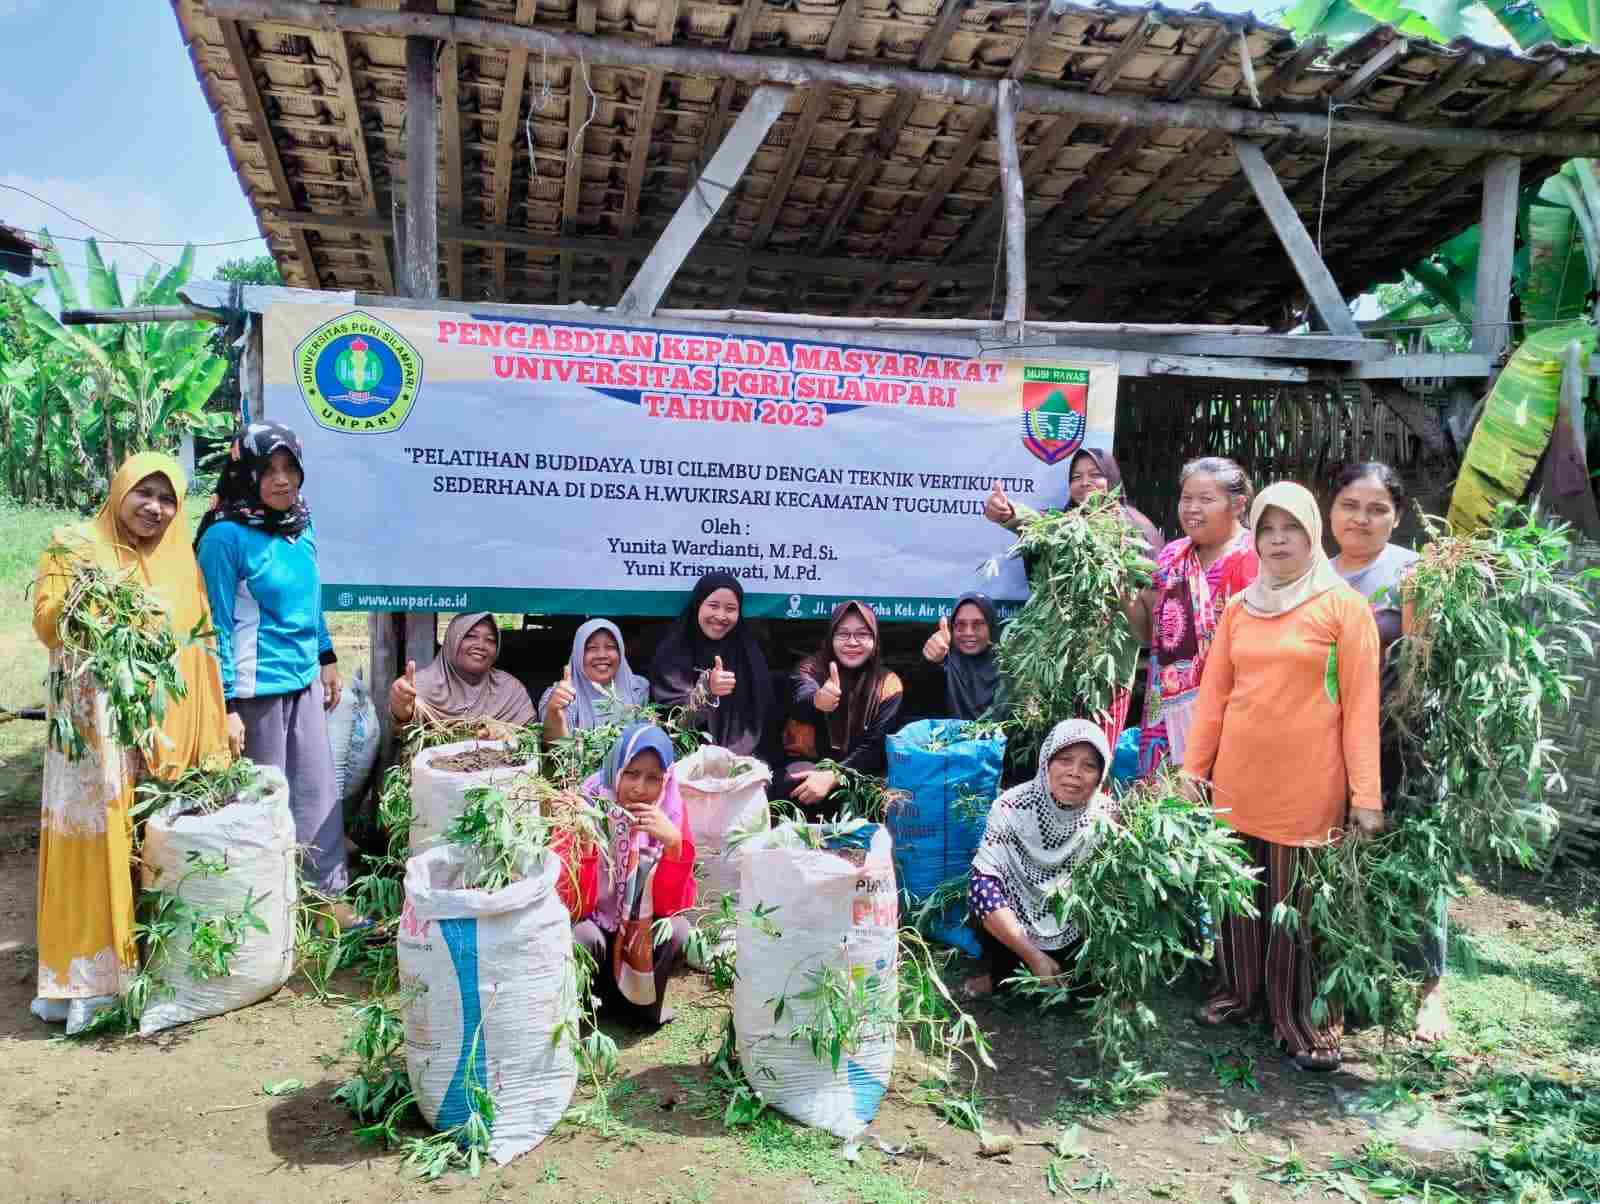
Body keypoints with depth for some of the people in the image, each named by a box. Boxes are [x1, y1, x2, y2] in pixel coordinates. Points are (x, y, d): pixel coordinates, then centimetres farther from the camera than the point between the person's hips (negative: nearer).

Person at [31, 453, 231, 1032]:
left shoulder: (180, 558, 13)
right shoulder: (75, 544, 1)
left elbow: (199, 642, 15)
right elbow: (45, 618, -8)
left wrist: (215, 721, 11)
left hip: (165, 723, 4)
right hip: (96, 717, -4)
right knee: (94, 836, -6)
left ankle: (147, 958, 18)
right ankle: (85, 977, 1)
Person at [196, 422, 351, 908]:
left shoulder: (302, 526, 6)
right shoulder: (225, 536, -14)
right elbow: (217, 625, -14)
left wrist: (327, 659, 19)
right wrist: (226, 707, -17)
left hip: (304, 681, 7)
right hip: (257, 689, -6)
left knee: (319, 793, 11)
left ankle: (327, 894, 23)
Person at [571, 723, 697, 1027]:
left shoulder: (671, 811, -13)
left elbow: (670, 906, -17)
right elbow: (573, 902, -22)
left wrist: (673, 842, -32)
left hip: (643, 929, 2)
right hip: (592, 924, -2)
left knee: (677, 929, -26)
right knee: (585, 936, -32)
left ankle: (641, 1000, 0)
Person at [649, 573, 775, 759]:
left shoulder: (748, 651, 10)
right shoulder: (673, 652, -1)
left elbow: (762, 716, 9)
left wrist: (741, 756, -4)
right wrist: (707, 690, -24)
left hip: (743, 760, 2)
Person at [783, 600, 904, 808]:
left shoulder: (888, 684, -1)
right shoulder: (811, 668, -4)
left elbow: (876, 746, -10)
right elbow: (800, 704, -27)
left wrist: (832, 777, -26)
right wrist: (816, 701, -52)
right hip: (807, 763, -1)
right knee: (798, 780, -33)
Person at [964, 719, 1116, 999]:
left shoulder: (1105, 814, -13)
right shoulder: (1012, 806, -21)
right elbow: (983, 884, -26)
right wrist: (1034, 956, -30)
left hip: (1073, 937, 2)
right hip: (1014, 931, -2)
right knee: (985, 893, -27)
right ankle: (1005, 973, 1)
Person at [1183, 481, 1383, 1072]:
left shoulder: (1345, 606, -4)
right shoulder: (1238, 609, 8)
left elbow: (1361, 705, -7)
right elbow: (1213, 696, 9)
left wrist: (1366, 791, -11)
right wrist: (1192, 770, 6)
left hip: (1309, 786, -4)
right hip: (1238, 780, 4)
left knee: (1301, 903, 3)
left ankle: (1307, 1022, 17)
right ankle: (1240, 988, 32)